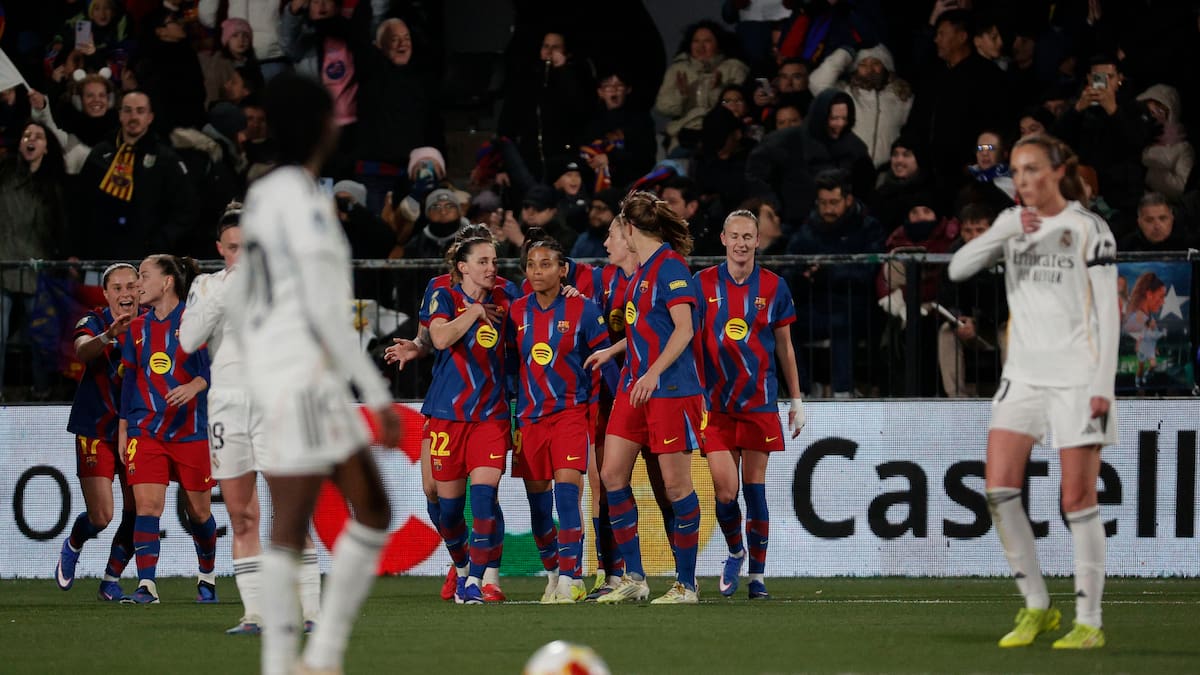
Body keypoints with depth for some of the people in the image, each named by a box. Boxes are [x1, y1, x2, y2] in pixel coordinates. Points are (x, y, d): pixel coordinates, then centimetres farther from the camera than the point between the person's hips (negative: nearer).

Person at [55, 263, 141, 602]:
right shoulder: (95, 322, -9)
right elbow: (81, 351, -30)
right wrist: (109, 335, -50)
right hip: (96, 430, -3)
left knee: (136, 513, -2)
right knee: (101, 517, -9)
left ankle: (111, 582, 17)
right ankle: (72, 547, 26)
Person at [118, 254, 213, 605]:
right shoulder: (137, 328, 11)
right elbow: (129, 380, 16)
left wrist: (195, 385, -28)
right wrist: (122, 429, 14)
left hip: (191, 429, -3)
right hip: (146, 429, 3)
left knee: (198, 510, 7)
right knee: (147, 504, -13)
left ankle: (208, 577, 29)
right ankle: (146, 586, -17)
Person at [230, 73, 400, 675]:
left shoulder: (262, 196, 14)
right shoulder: (305, 203, -14)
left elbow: (239, 303, 20)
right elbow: (325, 311, -19)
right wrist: (378, 395, -17)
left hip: (271, 371, 10)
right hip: (303, 376, -10)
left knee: (372, 510, 12)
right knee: (290, 530, -8)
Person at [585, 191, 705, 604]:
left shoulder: (670, 267, -12)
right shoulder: (643, 269, 14)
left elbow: (684, 329, -19)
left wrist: (653, 372, -27)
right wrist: (612, 351, 35)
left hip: (671, 388, -9)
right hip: (635, 385, 9)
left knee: (675, 482, -4)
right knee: (612, 474, 4)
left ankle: (686, 584, 3)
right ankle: (633, 579, 9)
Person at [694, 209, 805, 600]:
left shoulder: (773, 287, 3)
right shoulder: (704, 284, 1)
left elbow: (785, 347, 9)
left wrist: (796, 399, 8)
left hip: (760, 402, 0)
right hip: (716, 403, 0)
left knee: (754, 488, 0)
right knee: (725, 491, -8)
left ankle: (757, 575, 9)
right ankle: (735, 552, 20)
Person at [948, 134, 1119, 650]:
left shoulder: (1088, 229, -5)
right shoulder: (1013, 223, 9)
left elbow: (1107, 312, -6)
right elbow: (959, 268, -1)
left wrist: (1103, 384, -12)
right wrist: (1006, 232, -15)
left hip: (1076, 376, -5)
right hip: (1023, 375, 5)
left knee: (1078, 499, -4)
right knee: (999, 489, -5)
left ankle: (1089, 621, 3)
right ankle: (1036, 606, 7)